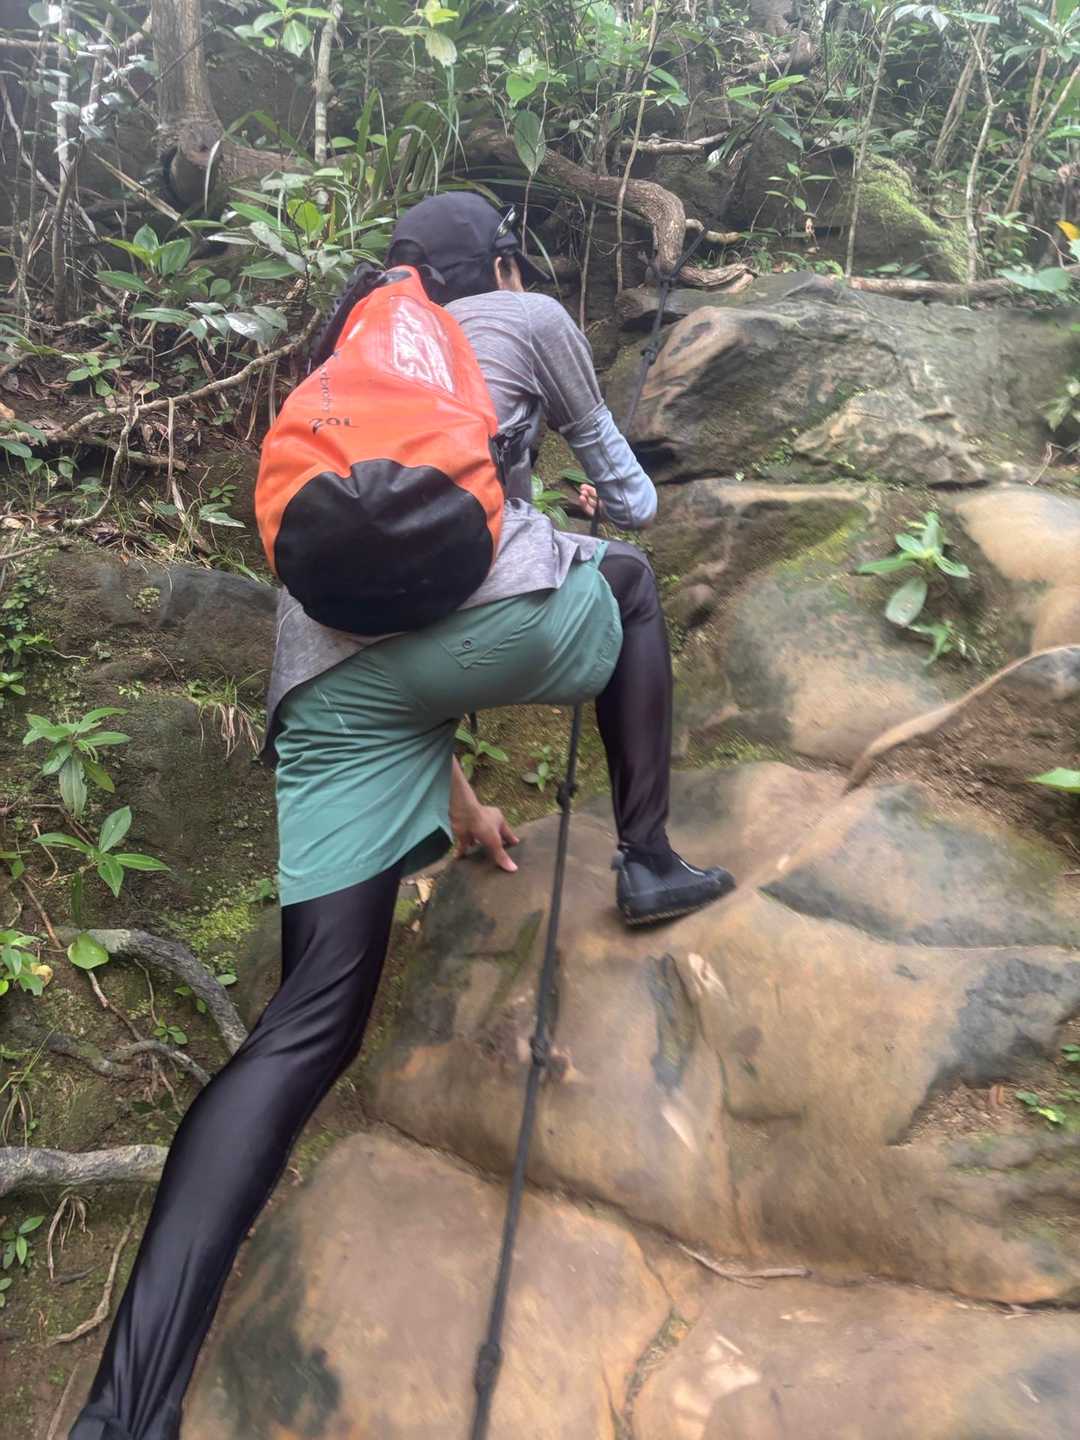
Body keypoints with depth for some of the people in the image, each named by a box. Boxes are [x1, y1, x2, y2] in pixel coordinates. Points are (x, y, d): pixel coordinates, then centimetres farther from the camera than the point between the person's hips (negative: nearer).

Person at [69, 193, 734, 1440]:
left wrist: (455, 794, 38)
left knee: (309, 1022, 4)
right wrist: (633, 509, 60)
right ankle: (648, 862, 27)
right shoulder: (528, 321, 21)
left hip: (327, 685, 5)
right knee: (627, 581, 31)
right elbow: (617, 477, 33)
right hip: (498, 619, -4)